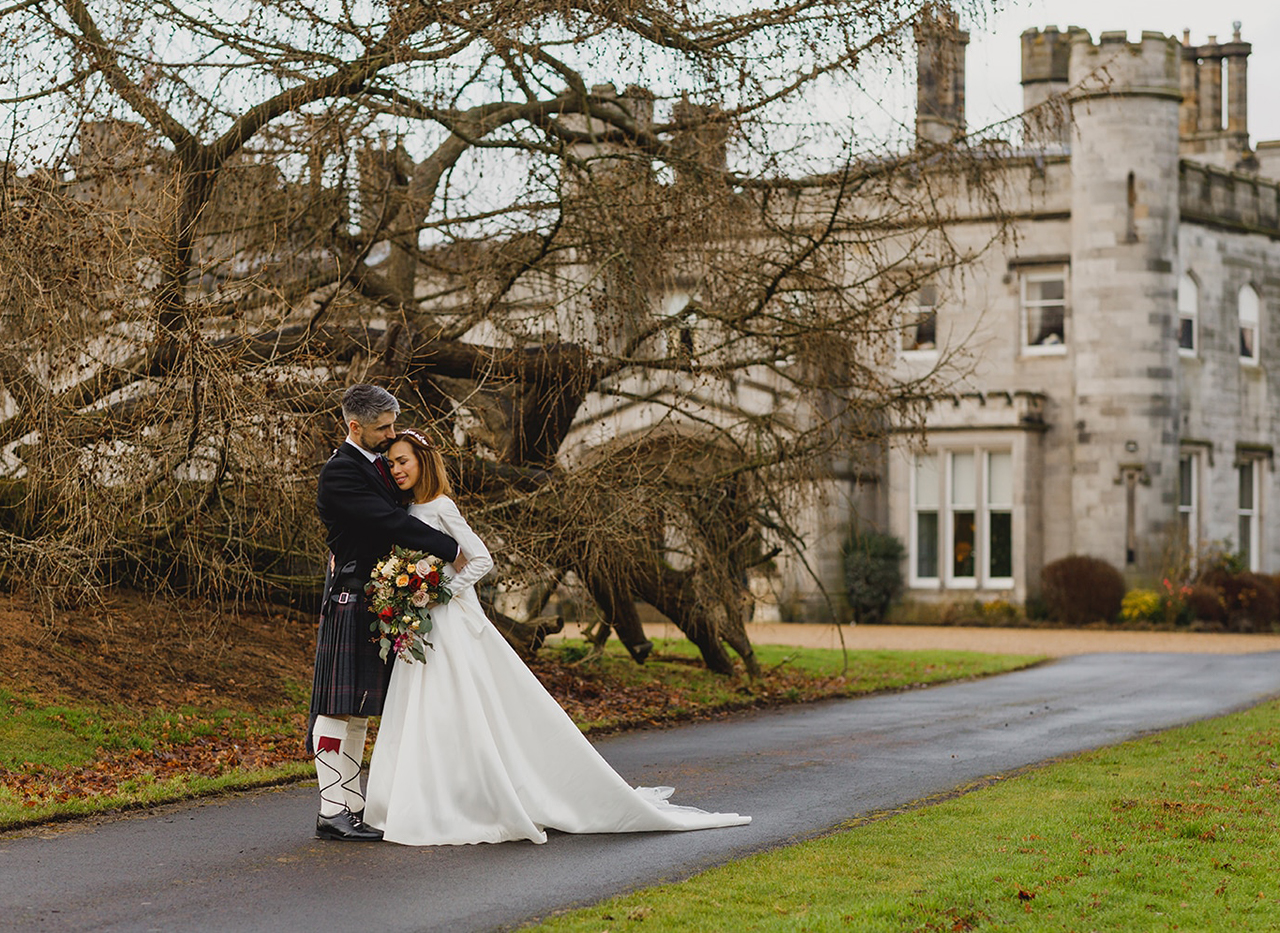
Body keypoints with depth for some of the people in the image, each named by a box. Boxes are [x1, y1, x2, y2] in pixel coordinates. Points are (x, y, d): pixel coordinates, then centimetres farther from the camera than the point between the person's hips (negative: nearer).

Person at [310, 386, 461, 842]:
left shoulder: (382, 461, 16)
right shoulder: (339, 473, -13)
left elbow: (399, 516, 26)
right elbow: (390, 522, -20)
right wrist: (451, 549, -14)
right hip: (352, 600, -9)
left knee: (358, 711, 10)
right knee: (338, 708, -8)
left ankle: (352, 806, 14)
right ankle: (332, 811, -9)